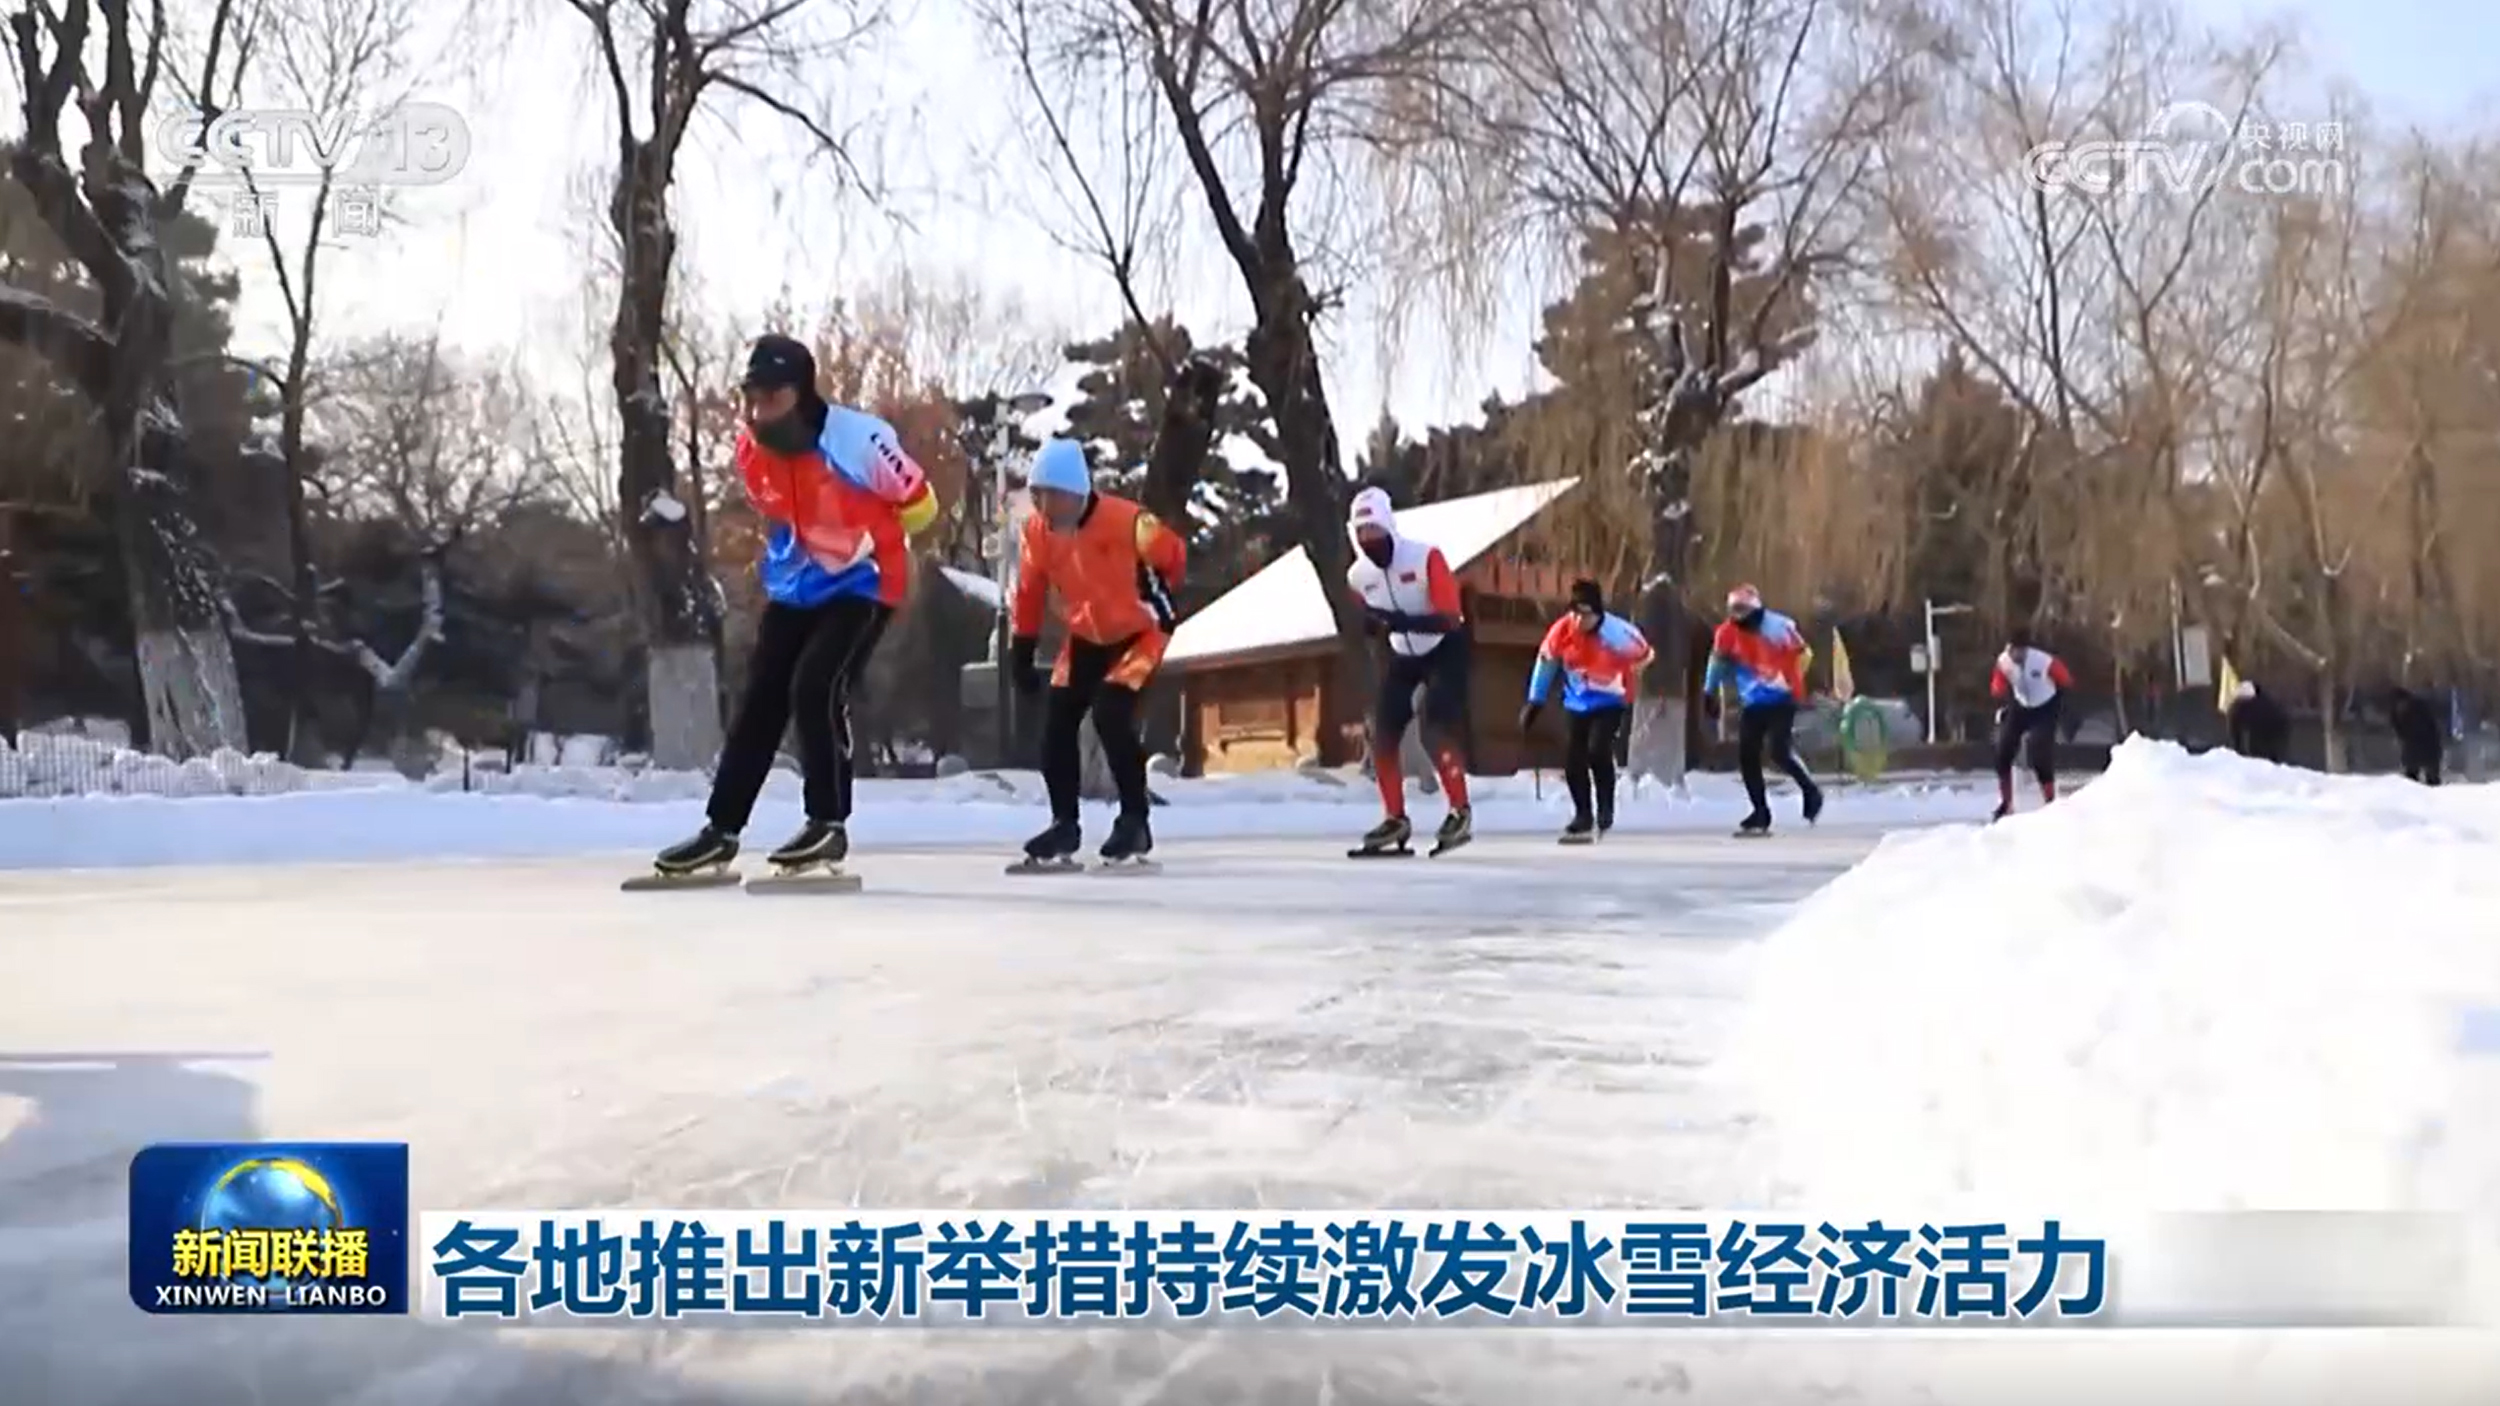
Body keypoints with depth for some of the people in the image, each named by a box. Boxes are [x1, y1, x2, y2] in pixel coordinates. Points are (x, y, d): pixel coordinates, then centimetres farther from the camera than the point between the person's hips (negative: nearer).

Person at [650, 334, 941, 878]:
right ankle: (722, 829, 10)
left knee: (816, 689, -20)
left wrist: (868, 542, 0)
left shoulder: (859, 439, -25)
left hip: (864, 584, -6)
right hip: (796, 588, 6)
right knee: (759, 699, 3)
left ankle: (830, 825, -8)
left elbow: (918, 504, -11)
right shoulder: (750, 449, -6)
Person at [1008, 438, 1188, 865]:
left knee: (1111, 715, -22)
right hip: (1087, 637, 6)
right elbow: (1030, 592, 3)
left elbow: (1173, 553, -10)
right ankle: (1064, 823, 13)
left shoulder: (1125, 520, -29)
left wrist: (1157, 598, 1)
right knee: (1057, 721, -2)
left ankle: (1135, 821, -8)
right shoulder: (1036, 532, -12)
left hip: (1140, 632, -6)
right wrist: (1022, 651, 4)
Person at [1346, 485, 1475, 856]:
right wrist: (1373, 624, -12)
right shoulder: (1358, 576, -8)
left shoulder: (1426, 557, -25)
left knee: (1435, 730, -21)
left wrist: (1400, 621, -42)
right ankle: (1396, 819, 11)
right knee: (1382, 735, -2)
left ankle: (1460, 813, -8)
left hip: (1445, 648, -6)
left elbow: (1449, 619, -30)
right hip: (1403, 655, 6)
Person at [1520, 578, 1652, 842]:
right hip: (1577, 703, 4)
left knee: (1598, 750, -22)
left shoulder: (1618, 633, -27)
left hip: (1610, 702, -4)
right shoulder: (1562, 631, -18)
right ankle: (1583, 816, 19)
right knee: (1573, 760, 0)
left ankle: (1605, 808, 1)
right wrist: (1535, 701, 6)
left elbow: (1644, 654, -8)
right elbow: (1546, 661, 0)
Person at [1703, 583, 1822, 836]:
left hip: (1781, 700, -5)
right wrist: (1710, 692, 18)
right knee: (1746, 756, 0)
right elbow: (1719, 661, 15)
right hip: (1751, 703, 5)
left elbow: (1802, 655, -2)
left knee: (1780, 752, -18)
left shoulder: (1779, 627, -13)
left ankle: (1811, 791, 8)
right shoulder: (1727, 633, -1)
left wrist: (1792, 683, -6)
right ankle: (1761, 813, 13)